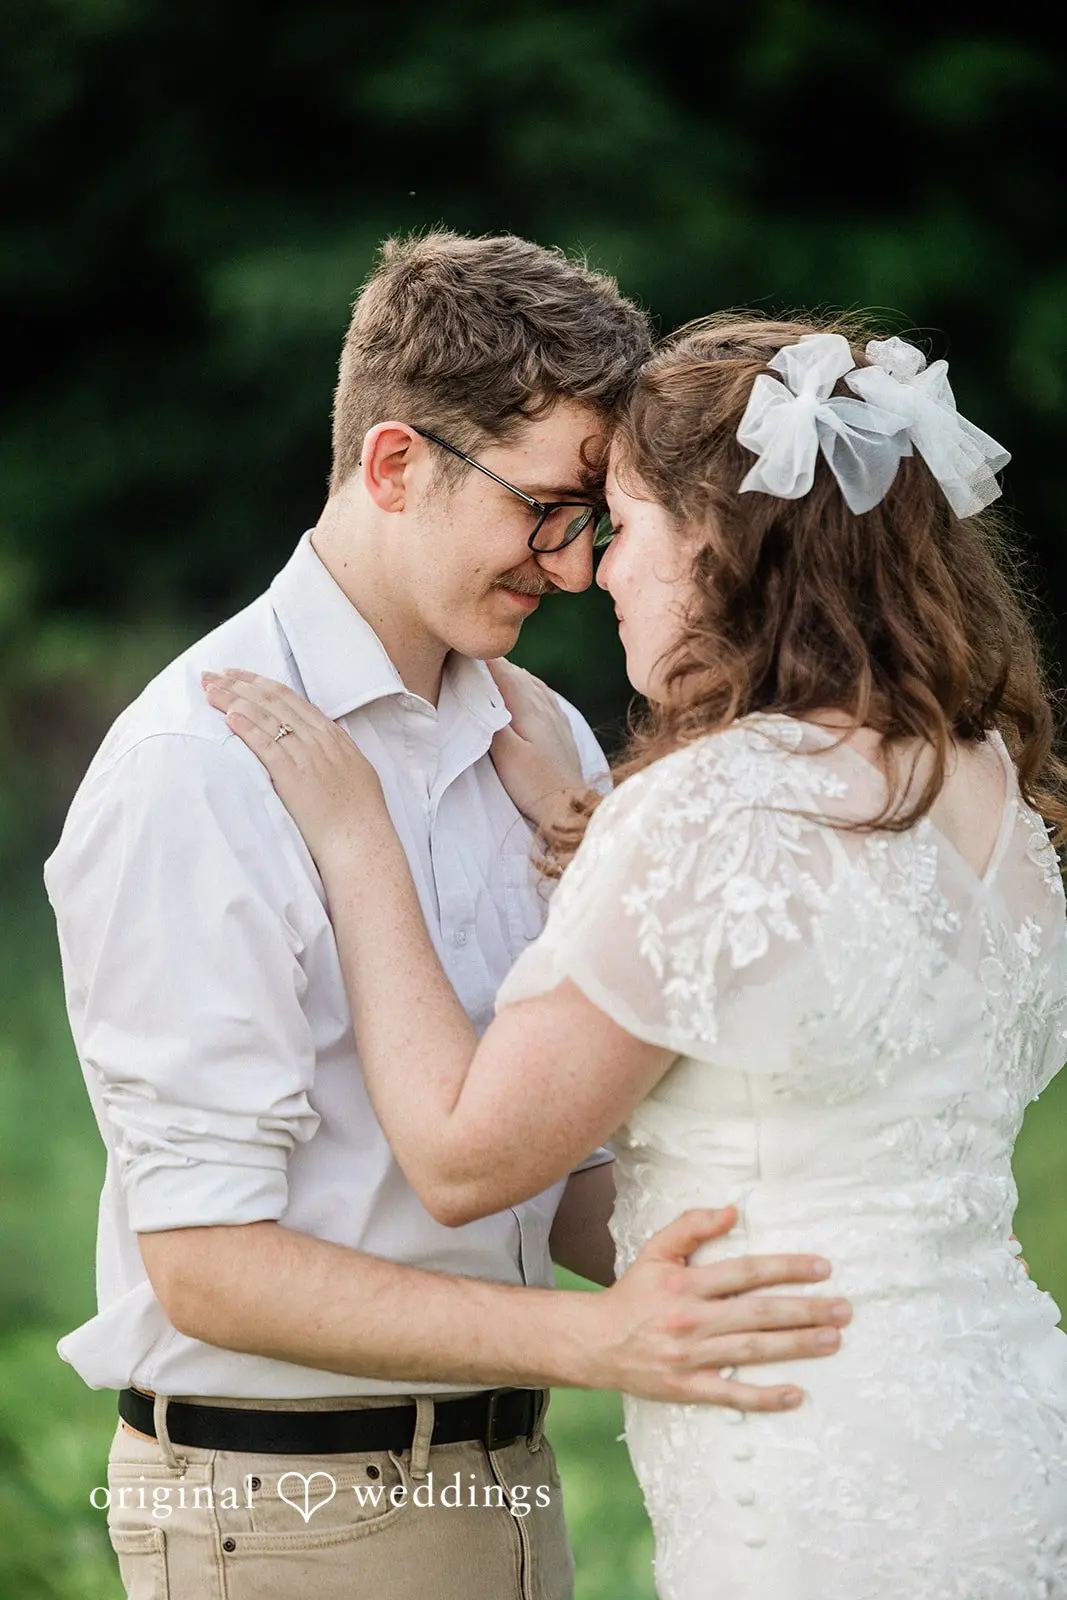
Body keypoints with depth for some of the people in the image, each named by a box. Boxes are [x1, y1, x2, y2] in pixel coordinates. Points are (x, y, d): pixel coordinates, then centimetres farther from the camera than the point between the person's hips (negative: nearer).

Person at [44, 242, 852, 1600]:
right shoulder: (191, 775, -16)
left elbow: (558, 1176, 11)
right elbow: (205, 1265, -20)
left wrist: (690, 1286, -10)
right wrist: (595, 1340, -27)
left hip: (509, 1485, 7)